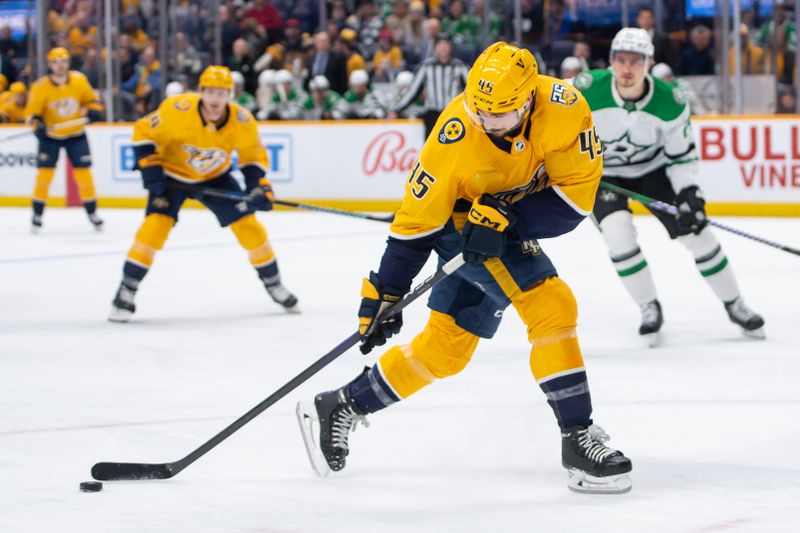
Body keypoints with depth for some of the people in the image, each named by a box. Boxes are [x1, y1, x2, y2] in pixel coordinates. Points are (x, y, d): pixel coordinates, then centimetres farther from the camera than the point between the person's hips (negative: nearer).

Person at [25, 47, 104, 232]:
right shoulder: (41, 86, -16)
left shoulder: (79, 80, -8)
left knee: (83, 172, 0)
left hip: (76, 134, 2)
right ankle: (37, 214, 4)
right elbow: (31, 112, -12)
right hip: (51, 136, -2)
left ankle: (92, 212, 13)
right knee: (45, 172, -8)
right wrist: (38, 125, -31)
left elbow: (91, 98, 5)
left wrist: (94, 110, -14)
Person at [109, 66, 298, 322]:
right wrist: (151, 171, -23)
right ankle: (126, 293, -12)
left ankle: (274, 284, 18)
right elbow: (144, 133, -19)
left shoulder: (242, 121, -22)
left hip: (216, 177, 3)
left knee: (248, 225, -4)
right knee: (156, 225, -21)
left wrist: (260, 188, -20)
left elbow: (253, 157, -6)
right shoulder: (177, 110, -32)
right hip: (172, 175, -3)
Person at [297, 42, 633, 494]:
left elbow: (576, 194, -20)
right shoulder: (455, 139, -28)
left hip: (515, 228, 5)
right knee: (551, 308, -18)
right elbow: (417, 220, -20)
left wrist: (505, 218, -30)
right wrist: (383, 294, -19)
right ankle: (578, 436, -13)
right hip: (464, 224, -5)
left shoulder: (564, 108, -24)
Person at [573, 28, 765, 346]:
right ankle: (649, 309, -2)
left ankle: (735, 306, 16)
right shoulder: (587, 90, -28)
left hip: (652, 169, 1)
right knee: (618, 234, -24)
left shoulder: (670, 102, -23)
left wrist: (689, 194, -23)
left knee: (696, 231, -3)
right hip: (600, 174, -1)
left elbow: (682, 155, -11)